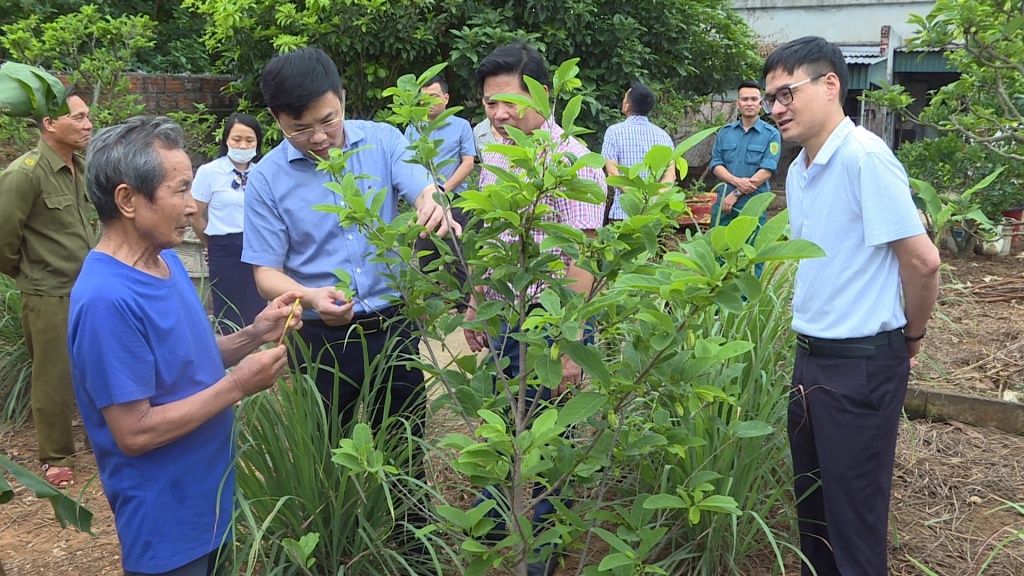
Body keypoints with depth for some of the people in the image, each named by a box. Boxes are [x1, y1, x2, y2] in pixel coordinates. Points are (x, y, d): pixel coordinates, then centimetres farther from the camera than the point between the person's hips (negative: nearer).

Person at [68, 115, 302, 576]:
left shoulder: (166, 261, 1)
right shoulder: (106, 300, -28)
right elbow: (134, 432, -26)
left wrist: (252, 336, -6)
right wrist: (237, 386, -22)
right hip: (166, 525, -8)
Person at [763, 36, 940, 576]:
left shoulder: (864, 156, -19)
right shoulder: (799, 170, 9)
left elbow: (922, 260, -18)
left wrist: (911, 335, -4)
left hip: (863, 363, -8)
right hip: (812, 355, 9)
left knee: (854, 512, 5)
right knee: (811, 499, 20)